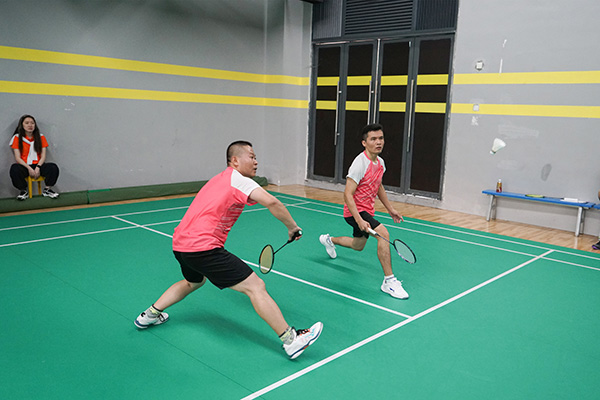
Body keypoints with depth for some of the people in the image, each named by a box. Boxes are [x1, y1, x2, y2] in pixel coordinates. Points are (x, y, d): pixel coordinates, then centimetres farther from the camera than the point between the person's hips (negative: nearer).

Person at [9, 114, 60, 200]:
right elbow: (17, 158, -5)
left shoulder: (40, 137, 8)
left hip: (38, 165, 2)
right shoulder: (17, 138, 2)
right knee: (14, 169, -36)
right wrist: (29, 168, -19)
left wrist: (38, 167, -17)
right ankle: (23, 191, -13)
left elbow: (43, 156, 1)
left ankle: (47, 190, -9)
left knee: (53, 167, -27)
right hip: (24, 166, -2)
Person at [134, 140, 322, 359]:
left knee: (193, 281, 39)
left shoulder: (220, 179, 21)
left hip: (180, 243, 10)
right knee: (255, 286, -10)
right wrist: (292, 227, -9)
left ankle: (150, 314, 49)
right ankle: (291, 340, -9)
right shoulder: (238, 179, -8)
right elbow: (271, 202, -22)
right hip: (202, 247, -10)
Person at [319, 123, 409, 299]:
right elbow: (347, 194, -26)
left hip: (367, 211, 9)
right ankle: (389, 281, -21)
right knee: (383, 233, -28)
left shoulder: (380, 162, 3)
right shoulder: (360, 164, -23)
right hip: (355, 211, -9)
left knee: (358, 245, 25)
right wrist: (359, 220, -34)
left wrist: (390, 209, 18)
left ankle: (329, 240, 53)